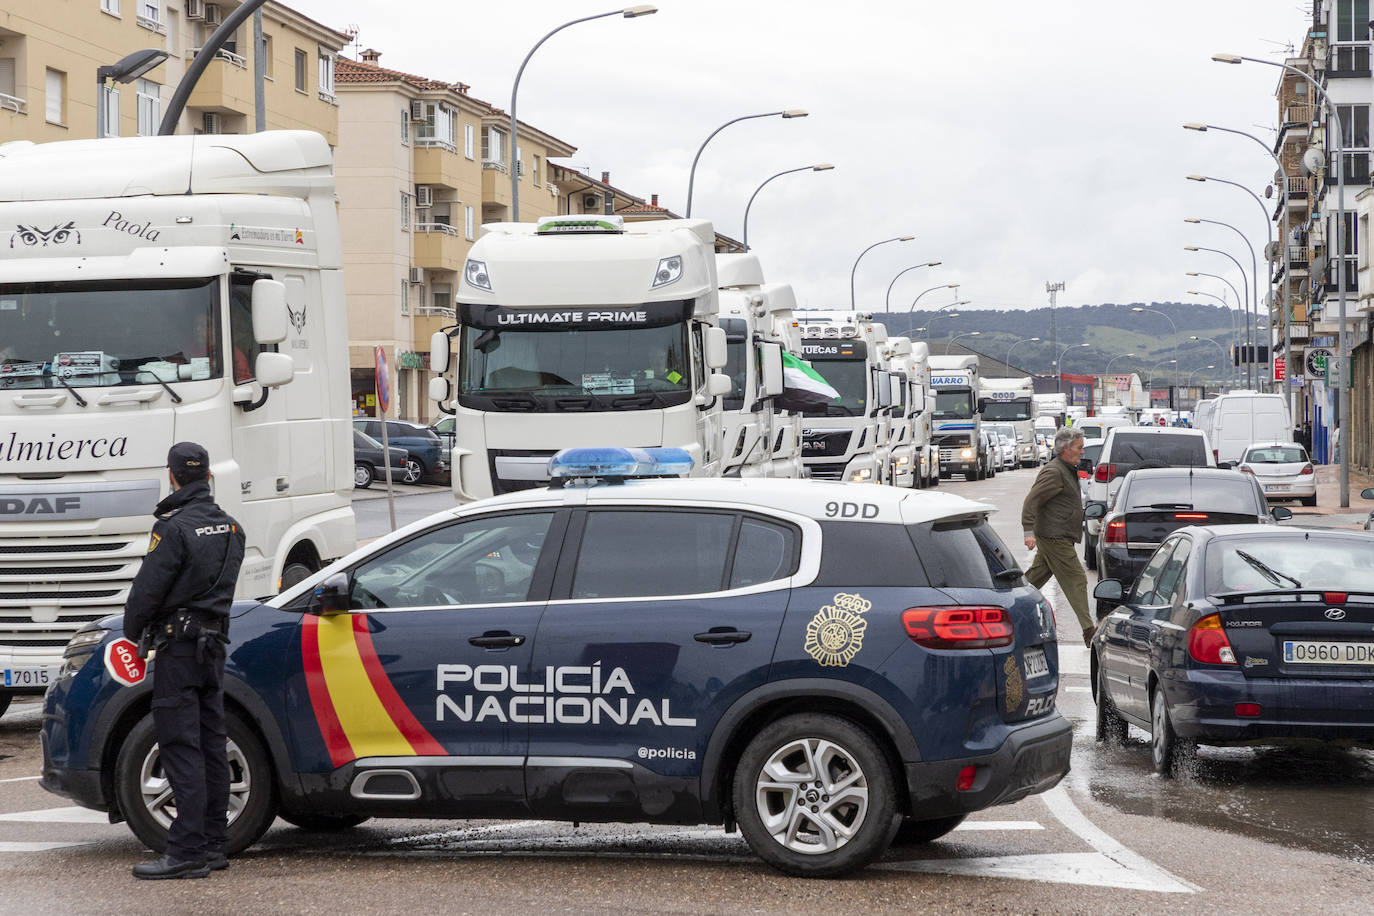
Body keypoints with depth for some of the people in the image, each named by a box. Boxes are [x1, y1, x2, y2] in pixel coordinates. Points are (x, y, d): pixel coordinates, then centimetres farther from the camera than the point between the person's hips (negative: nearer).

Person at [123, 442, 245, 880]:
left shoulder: (174, 528, -16)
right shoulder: (230, 527, 10)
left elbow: (147, 589, -13)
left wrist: (132, 631, 3)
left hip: (179, 644, -8)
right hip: (214, 642, 8)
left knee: (181, 745, -8)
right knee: (211, 742, 11)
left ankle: (187, 850, -12)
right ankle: (213, 844, 15)